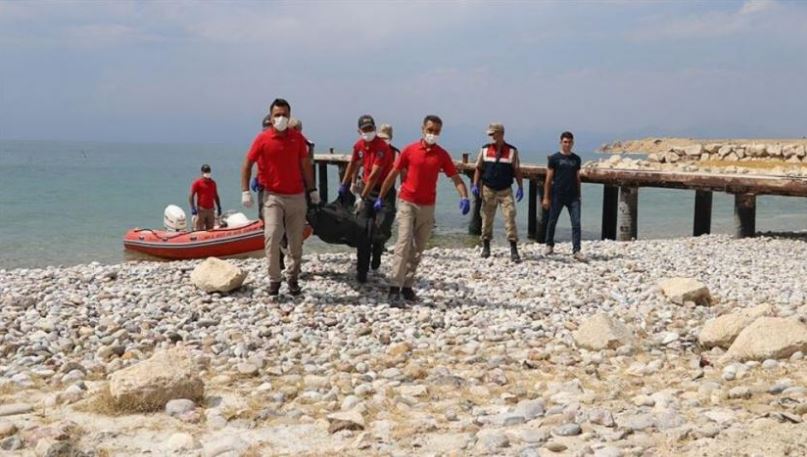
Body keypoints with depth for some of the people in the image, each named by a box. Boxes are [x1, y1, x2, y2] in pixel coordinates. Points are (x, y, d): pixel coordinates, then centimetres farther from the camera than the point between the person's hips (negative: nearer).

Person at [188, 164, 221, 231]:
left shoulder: (213, 183, 12)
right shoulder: (197, 183, -3)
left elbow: (216, 196, 20)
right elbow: (191, 196, -9)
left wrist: (219, 208, 16)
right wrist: (193, 208, -19)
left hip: (210, 210, 5)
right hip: (201, 209, -5)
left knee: (210, 230, 8)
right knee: (199, 230, -6)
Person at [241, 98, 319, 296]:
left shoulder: (297, 138, 4)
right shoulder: (263, 138, -4)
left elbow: (305, 165, 13)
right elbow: (247, 165, 1)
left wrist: (312, 190, 12)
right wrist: (245, 191, -5)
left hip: (297, 196, 3)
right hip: (273, 196, -3)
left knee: (296, 240, 7)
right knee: (272, 237, -13)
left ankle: (293, 278, 22)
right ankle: (274, 279, -2)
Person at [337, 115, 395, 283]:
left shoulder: (383, 148, -22)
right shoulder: (359, 145, 1)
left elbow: (374, 175, -26)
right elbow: (353, 164, 20)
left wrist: (362, 197, -27)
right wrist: (344, 185, 25)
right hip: (366, 188, 6)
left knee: (375, 230, -4)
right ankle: (361, 270, 7)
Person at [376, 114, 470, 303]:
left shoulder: (442, 155, 1)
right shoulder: (409, 150, -3)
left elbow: (456, 178, 1)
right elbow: (393, 174, 5)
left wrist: (464, 197, -17)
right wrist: (380, 198, 7)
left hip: (428, 206, 3)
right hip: (407, 203, -3)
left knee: (418, 249, 7)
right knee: (404, 243, -15)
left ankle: (407, 286, 15)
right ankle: (395, 287, -16)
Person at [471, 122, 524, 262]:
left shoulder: (512, 151, 1)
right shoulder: (485, 149, 5)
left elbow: (517, 170, 4)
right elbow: (478, 169, 9)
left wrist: (520, 187, -3)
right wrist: (475, 185, -2)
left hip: (506, 191, -2)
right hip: (488, 190, 2)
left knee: (510, 218, -10)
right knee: (487, 219, 7)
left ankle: (514, 249, -9)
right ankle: (486, 246, 21)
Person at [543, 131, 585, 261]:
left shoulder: (576, 159, 9)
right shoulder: (554, 158, -1)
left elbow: (577, 178, 15)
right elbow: (549, 179, -2)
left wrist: (579, 195, 13)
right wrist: (546, 198, -5)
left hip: (573, 196, 2)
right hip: (557, 195, -2)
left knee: (576, 223, -6)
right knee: (552, 221, 9)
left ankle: (576, 250, -6)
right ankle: (549, 245, 28)